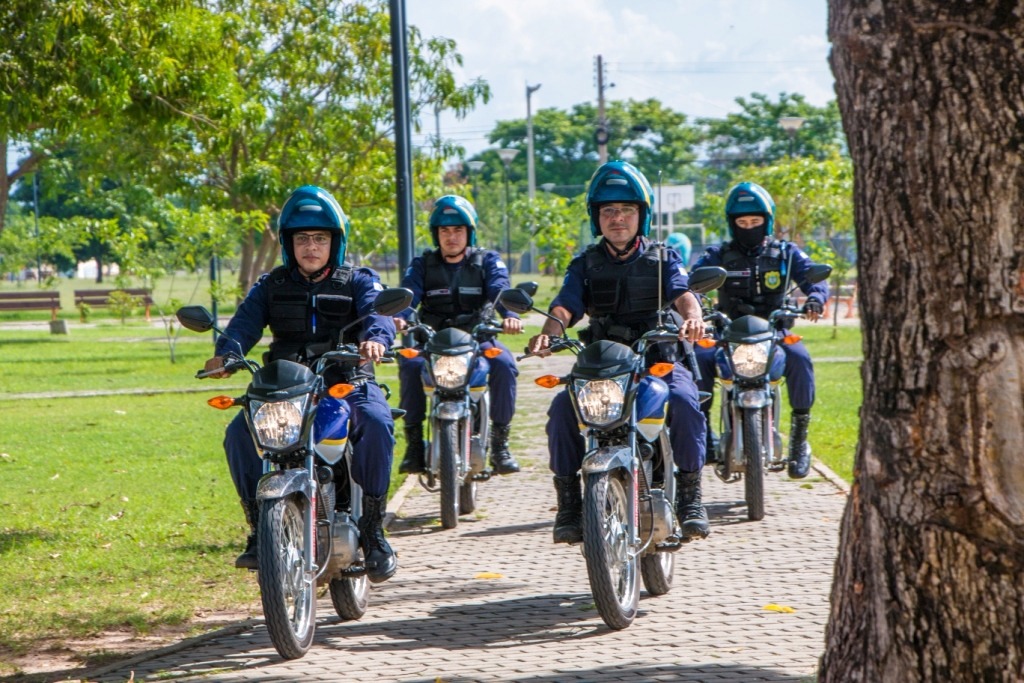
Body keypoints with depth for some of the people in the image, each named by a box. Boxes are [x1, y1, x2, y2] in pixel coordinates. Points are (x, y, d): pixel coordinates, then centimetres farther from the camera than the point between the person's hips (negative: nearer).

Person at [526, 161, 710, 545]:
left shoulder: (663, 260, 11)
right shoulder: (585, 265, 13)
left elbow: (682, 294, -9)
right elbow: (565, 306, -3)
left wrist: (693, 318, -34)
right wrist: (547, 334, -27)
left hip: (658, 360, -1)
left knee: (684, 402, -32)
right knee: (562, 408, -27)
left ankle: (690, 497, -22)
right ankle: (568, 502, -17)